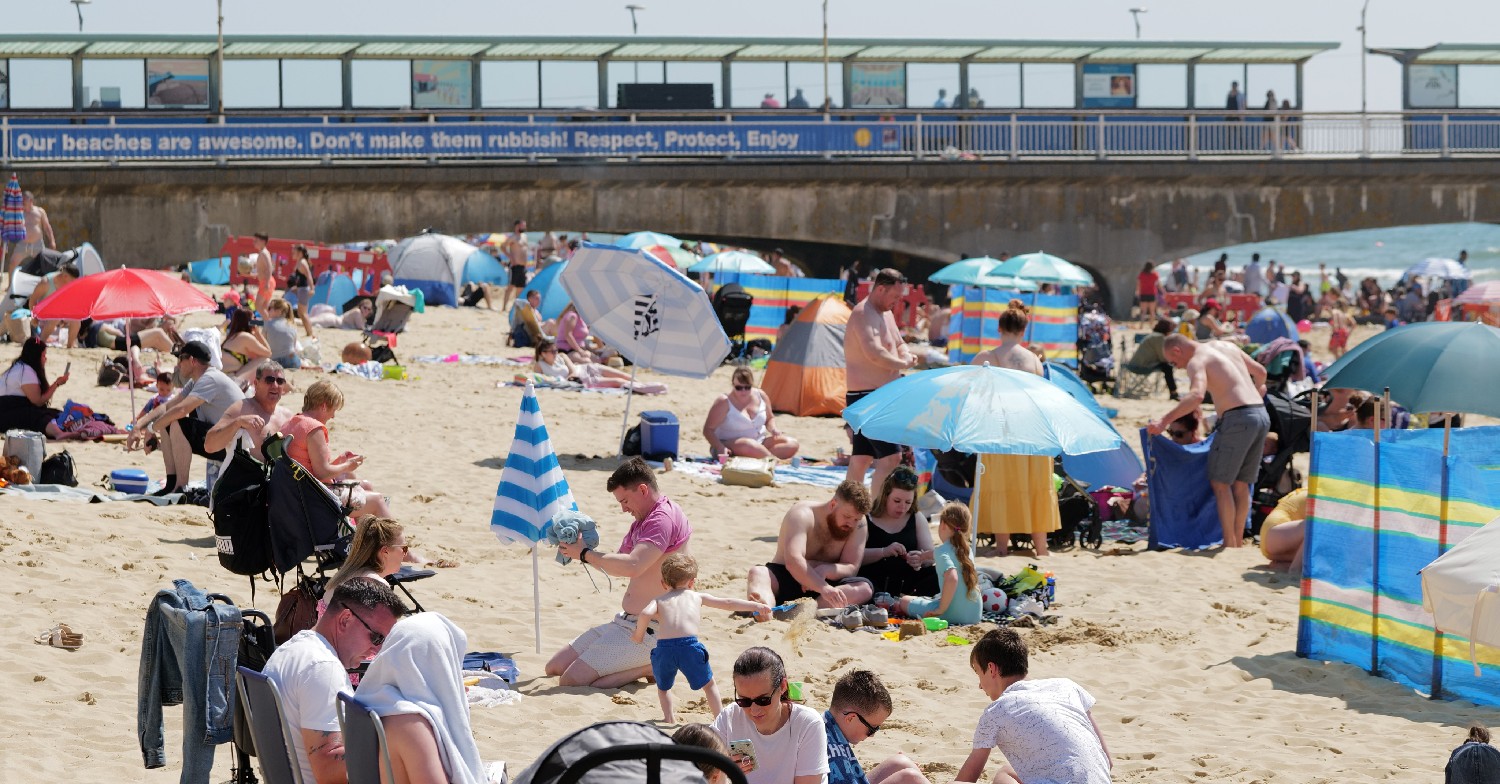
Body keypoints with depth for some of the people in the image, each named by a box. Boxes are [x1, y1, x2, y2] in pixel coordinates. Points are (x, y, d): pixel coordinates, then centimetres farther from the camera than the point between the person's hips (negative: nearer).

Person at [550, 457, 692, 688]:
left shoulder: (664, 518, -17)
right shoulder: (643, 520, 18)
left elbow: (631, 566, -30)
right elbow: (617, 563, 19)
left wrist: (585, 554, -17)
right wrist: (581, 549, 1)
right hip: (624, 621, 11)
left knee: (572, 681, -20)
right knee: (555, 668, 8)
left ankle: (650, 667, -8)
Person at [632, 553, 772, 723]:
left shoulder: (658, 601, 19)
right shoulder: (697, 597, 22)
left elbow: (645, 614, -3)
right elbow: (727, 603, 25)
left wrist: (638, 635, 11)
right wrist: (755, 606, 31)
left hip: (663, 648, 1)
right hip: (690, 646, -1)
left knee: (663, 686, 27)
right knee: (708, 683, 20)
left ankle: (668, 717, 18)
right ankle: (719, 718, 17)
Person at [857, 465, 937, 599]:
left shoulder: (917, 519, 15)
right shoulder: (866, 519, 4)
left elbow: (931, 555, 10)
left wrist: (921, 560, -15)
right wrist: (884, 552, -22)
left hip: (906, 583, 4)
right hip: (875, 581, -4)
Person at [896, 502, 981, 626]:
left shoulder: (942, 551, -13)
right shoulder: (966, 549, 10)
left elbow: (952, 578, -31)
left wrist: (941, 609, -24)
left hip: (953, 614, -7)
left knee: (905, 601, 12)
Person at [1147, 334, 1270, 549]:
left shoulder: (1197, 361, -4)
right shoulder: (1225, 346, 20)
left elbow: (1196, 395, -24)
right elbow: (1260, 372, 31)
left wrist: (1164, 421, -27)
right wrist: (1258, 388, 52)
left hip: (1238, 418, -8)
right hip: (1262, 414, 8)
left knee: (1220, 481, 0)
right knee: (1241, 483, 15)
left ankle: (1230, 543, -3)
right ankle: (1238, 542, 18)